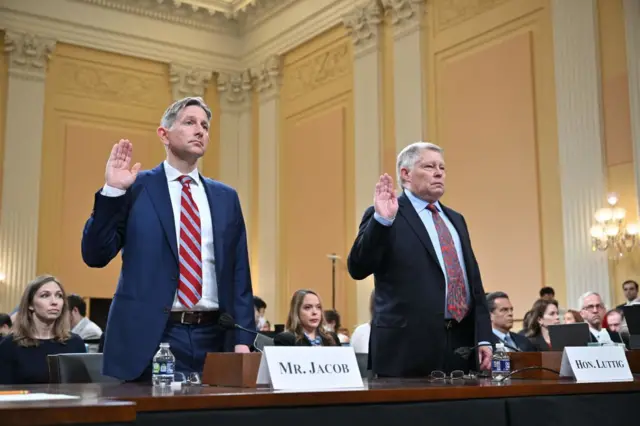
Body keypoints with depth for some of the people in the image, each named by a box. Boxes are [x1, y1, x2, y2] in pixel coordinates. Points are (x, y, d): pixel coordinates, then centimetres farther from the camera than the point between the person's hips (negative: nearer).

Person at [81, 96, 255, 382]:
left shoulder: (226, 197, 12)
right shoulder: (134, 187, 2)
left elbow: (239, 273, 10)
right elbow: (95, 256, -3)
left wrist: (243, 339, 2)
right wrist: (112, 190, -12)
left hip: (213, 337, 3)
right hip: (149, 337, -3)